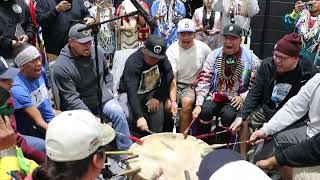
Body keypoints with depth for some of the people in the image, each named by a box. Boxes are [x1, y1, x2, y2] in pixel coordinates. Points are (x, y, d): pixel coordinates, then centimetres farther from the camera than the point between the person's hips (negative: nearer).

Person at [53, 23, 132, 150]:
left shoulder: (97, 52, -1)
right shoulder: (61, 66, -17)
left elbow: (106, 73, 20)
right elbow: (72, 98, -20)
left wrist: (109, 89, 5)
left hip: (102, 97, 4)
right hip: (78, 105, -3)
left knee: (118, 113, -22)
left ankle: (127, 151, -12)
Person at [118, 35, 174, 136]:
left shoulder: (162, 58, -14)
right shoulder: (132, 63, -29)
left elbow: (169, 77, -12)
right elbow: (131, 92, -36)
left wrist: (157, 97, -20)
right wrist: (139, 117, -45)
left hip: (152, 91, 4)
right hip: (130, 92, -3)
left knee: (158, 107, -22)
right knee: (129, 116, -26)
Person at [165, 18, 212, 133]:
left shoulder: (203, 48, -5)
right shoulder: (172, 50, -10)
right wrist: (173, 101, -28)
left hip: (194, 86, 0)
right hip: (176, 85, 0)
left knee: (187, 101, -30)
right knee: (167, 104, -27)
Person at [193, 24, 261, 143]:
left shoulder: (251, 59, -4)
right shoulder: (214, 55, 1)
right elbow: (203, 80, -3)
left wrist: (243, 97, -16)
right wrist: (198, 104, -12)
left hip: (236, 99, -2)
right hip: (215, 95, 2)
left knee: (228, 116, -29)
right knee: (204, 111, -25)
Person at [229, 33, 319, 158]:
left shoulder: (309, 74, -19)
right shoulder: (268, 65, -10)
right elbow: (254, 93, -6)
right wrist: (241, 116, -17)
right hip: (266, 109, 4)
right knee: (245, 119, -8)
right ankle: (243, 158, 7)